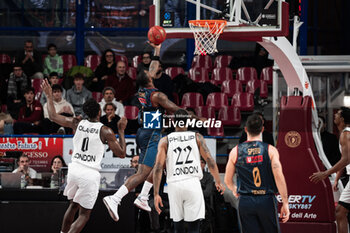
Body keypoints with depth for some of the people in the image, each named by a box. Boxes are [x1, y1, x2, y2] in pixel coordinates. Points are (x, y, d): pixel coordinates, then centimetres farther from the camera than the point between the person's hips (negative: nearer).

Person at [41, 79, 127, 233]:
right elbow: (121, 154, 0)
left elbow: (53, 116, 11)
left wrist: (49, 96, 22)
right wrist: (121, 130, 8)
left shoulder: (77, 123, 3)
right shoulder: (106, 131, -8)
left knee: (73, 205, 27)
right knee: (84, 215, 3)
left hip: (74, 168, 5)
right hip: (90, 174, -5)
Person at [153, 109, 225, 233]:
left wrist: (156, 194, -1)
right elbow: (210, 161, 3)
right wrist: (218, 182, 15)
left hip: (174, 184, 1)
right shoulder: (197, 137, 7)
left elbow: (158, 167, -1)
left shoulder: (165, 141, 7)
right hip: (193, 183, -1)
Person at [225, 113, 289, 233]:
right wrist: (285, 203, -6)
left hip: (245, 201, 1)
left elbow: (228, 180, 9)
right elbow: (279, 177, -11)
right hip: (266, 200, -1)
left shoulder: (235, 151, 2)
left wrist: (234, 190, 32)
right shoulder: (270, 150, -4)